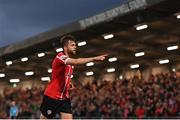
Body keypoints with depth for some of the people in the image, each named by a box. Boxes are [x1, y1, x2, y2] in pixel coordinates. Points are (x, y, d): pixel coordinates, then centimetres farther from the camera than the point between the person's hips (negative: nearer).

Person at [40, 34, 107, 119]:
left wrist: (69, 85, 8)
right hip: (51, 96, -8)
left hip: (64, 97, 8)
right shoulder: (60, 56, -16)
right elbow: (76, 62, -36)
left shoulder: (70, 61, 12)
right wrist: (94, 58, -40)